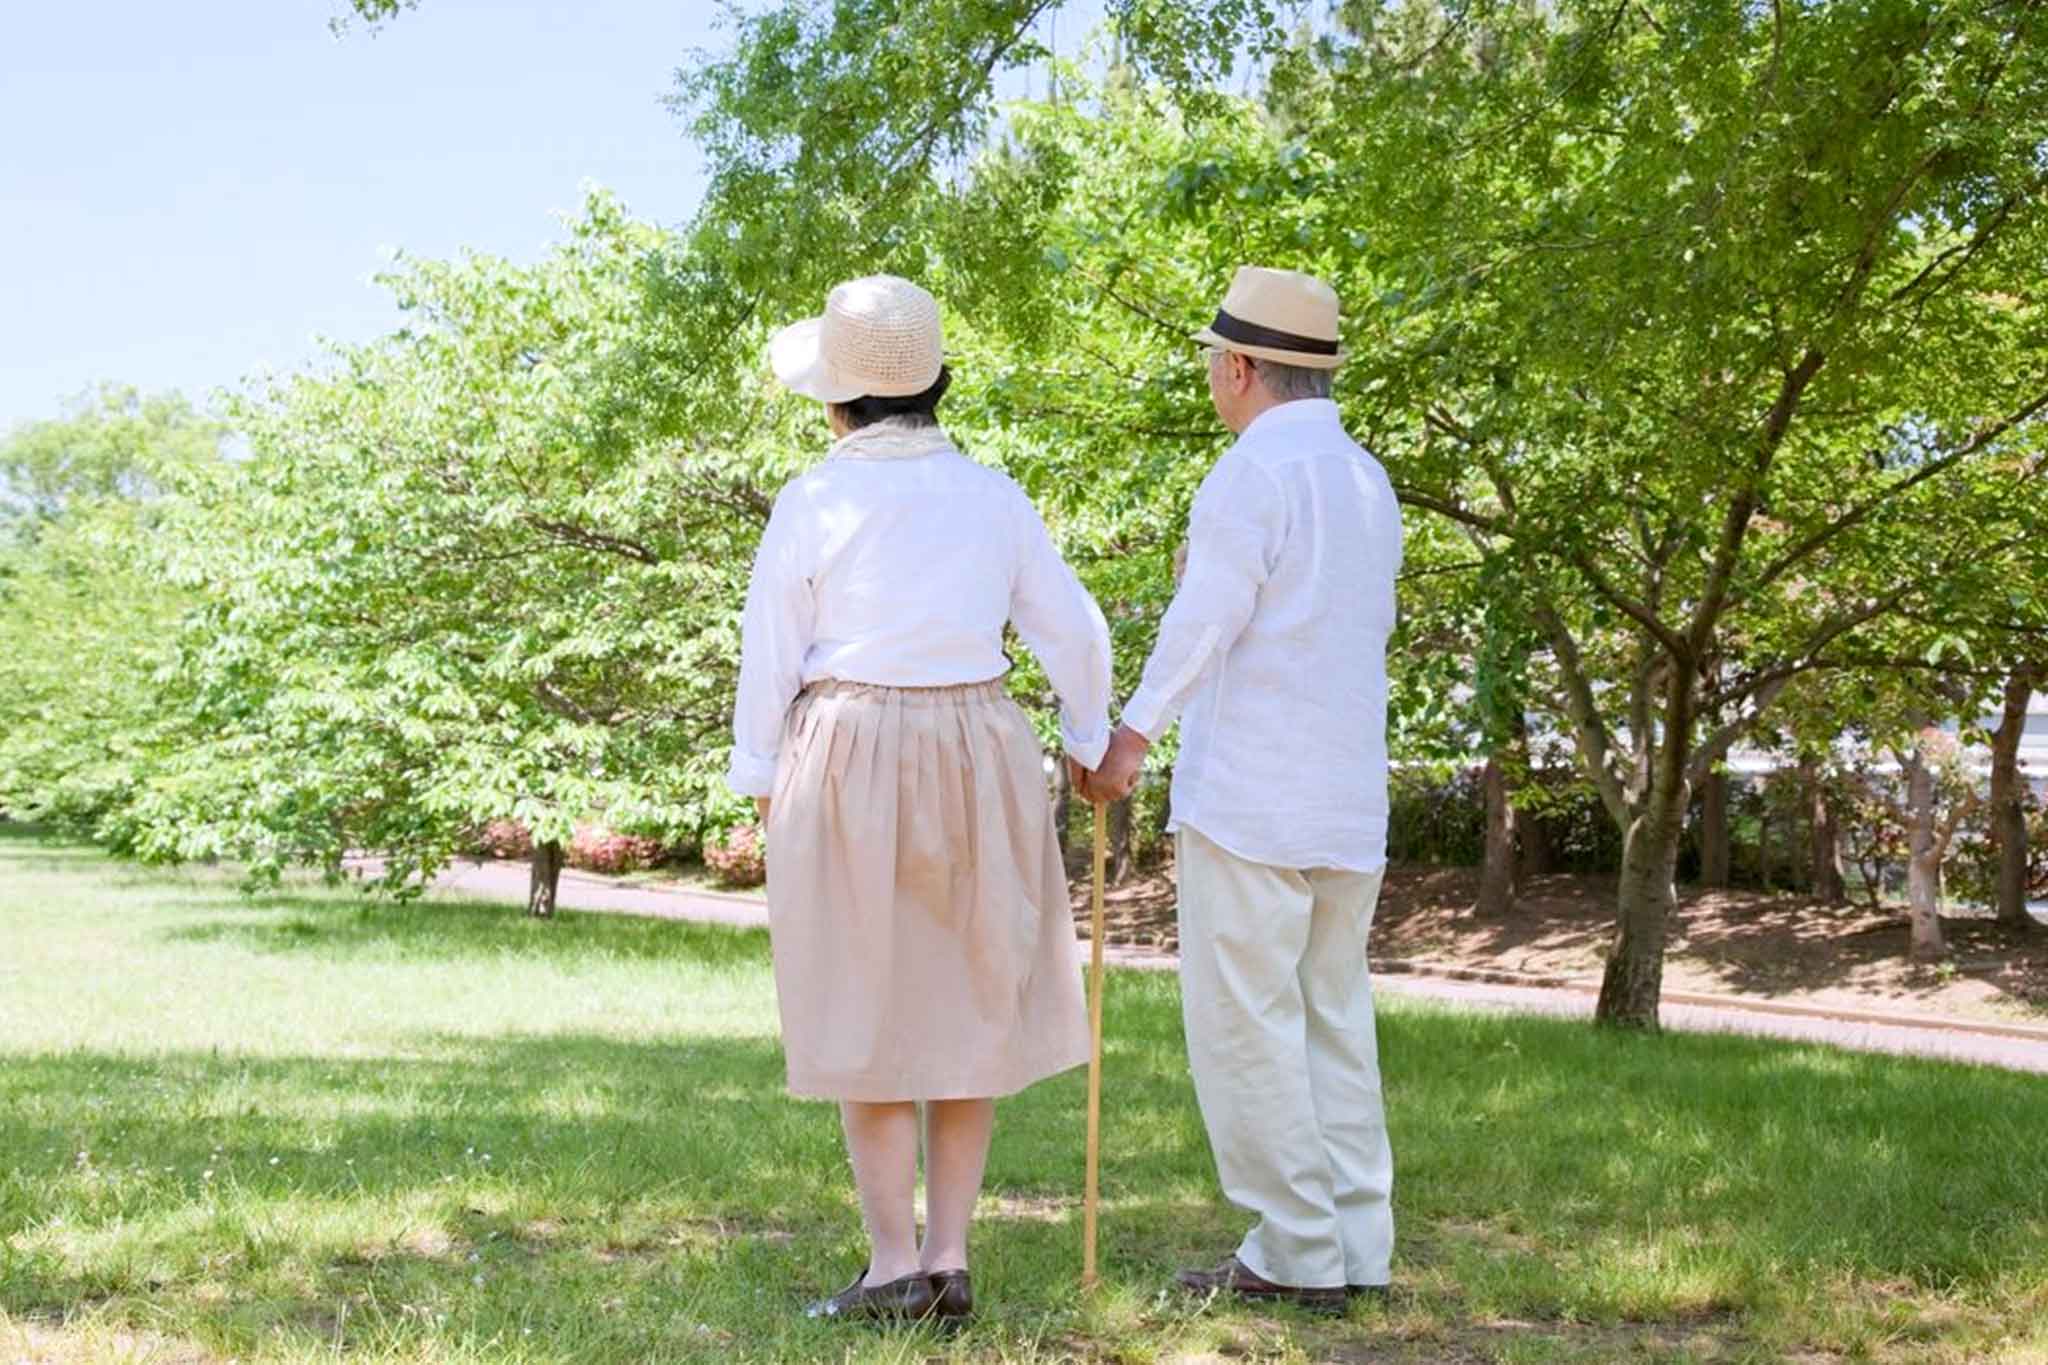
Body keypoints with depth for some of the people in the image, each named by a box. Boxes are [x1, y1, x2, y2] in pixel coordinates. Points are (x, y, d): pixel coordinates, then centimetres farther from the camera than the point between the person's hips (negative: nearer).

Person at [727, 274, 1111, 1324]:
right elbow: (1073, 632, 6)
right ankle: (950, 1258, 9)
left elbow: (771, 656, -3)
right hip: (978, 753, 3)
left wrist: (763, 784, 8)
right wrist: (1090, 740, 21)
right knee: (966, 1004, 9)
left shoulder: (813, 502, -6)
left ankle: (894, 1265, 3)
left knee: (866, 1013, 4)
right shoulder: (991, 496, 3)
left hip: (849, 760, -3)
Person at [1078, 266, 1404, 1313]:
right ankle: (1357, 1246, 13)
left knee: (1244, 1021, -3)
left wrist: (1133, 732, -16)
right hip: (1350, 799, 8)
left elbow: (1209, 617, -18)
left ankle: (1296, 1252, -1)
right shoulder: (1369, 481, 15)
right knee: (1333, 1017, 12)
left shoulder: (1255, 472, -10)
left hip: (1249, 795, -8)